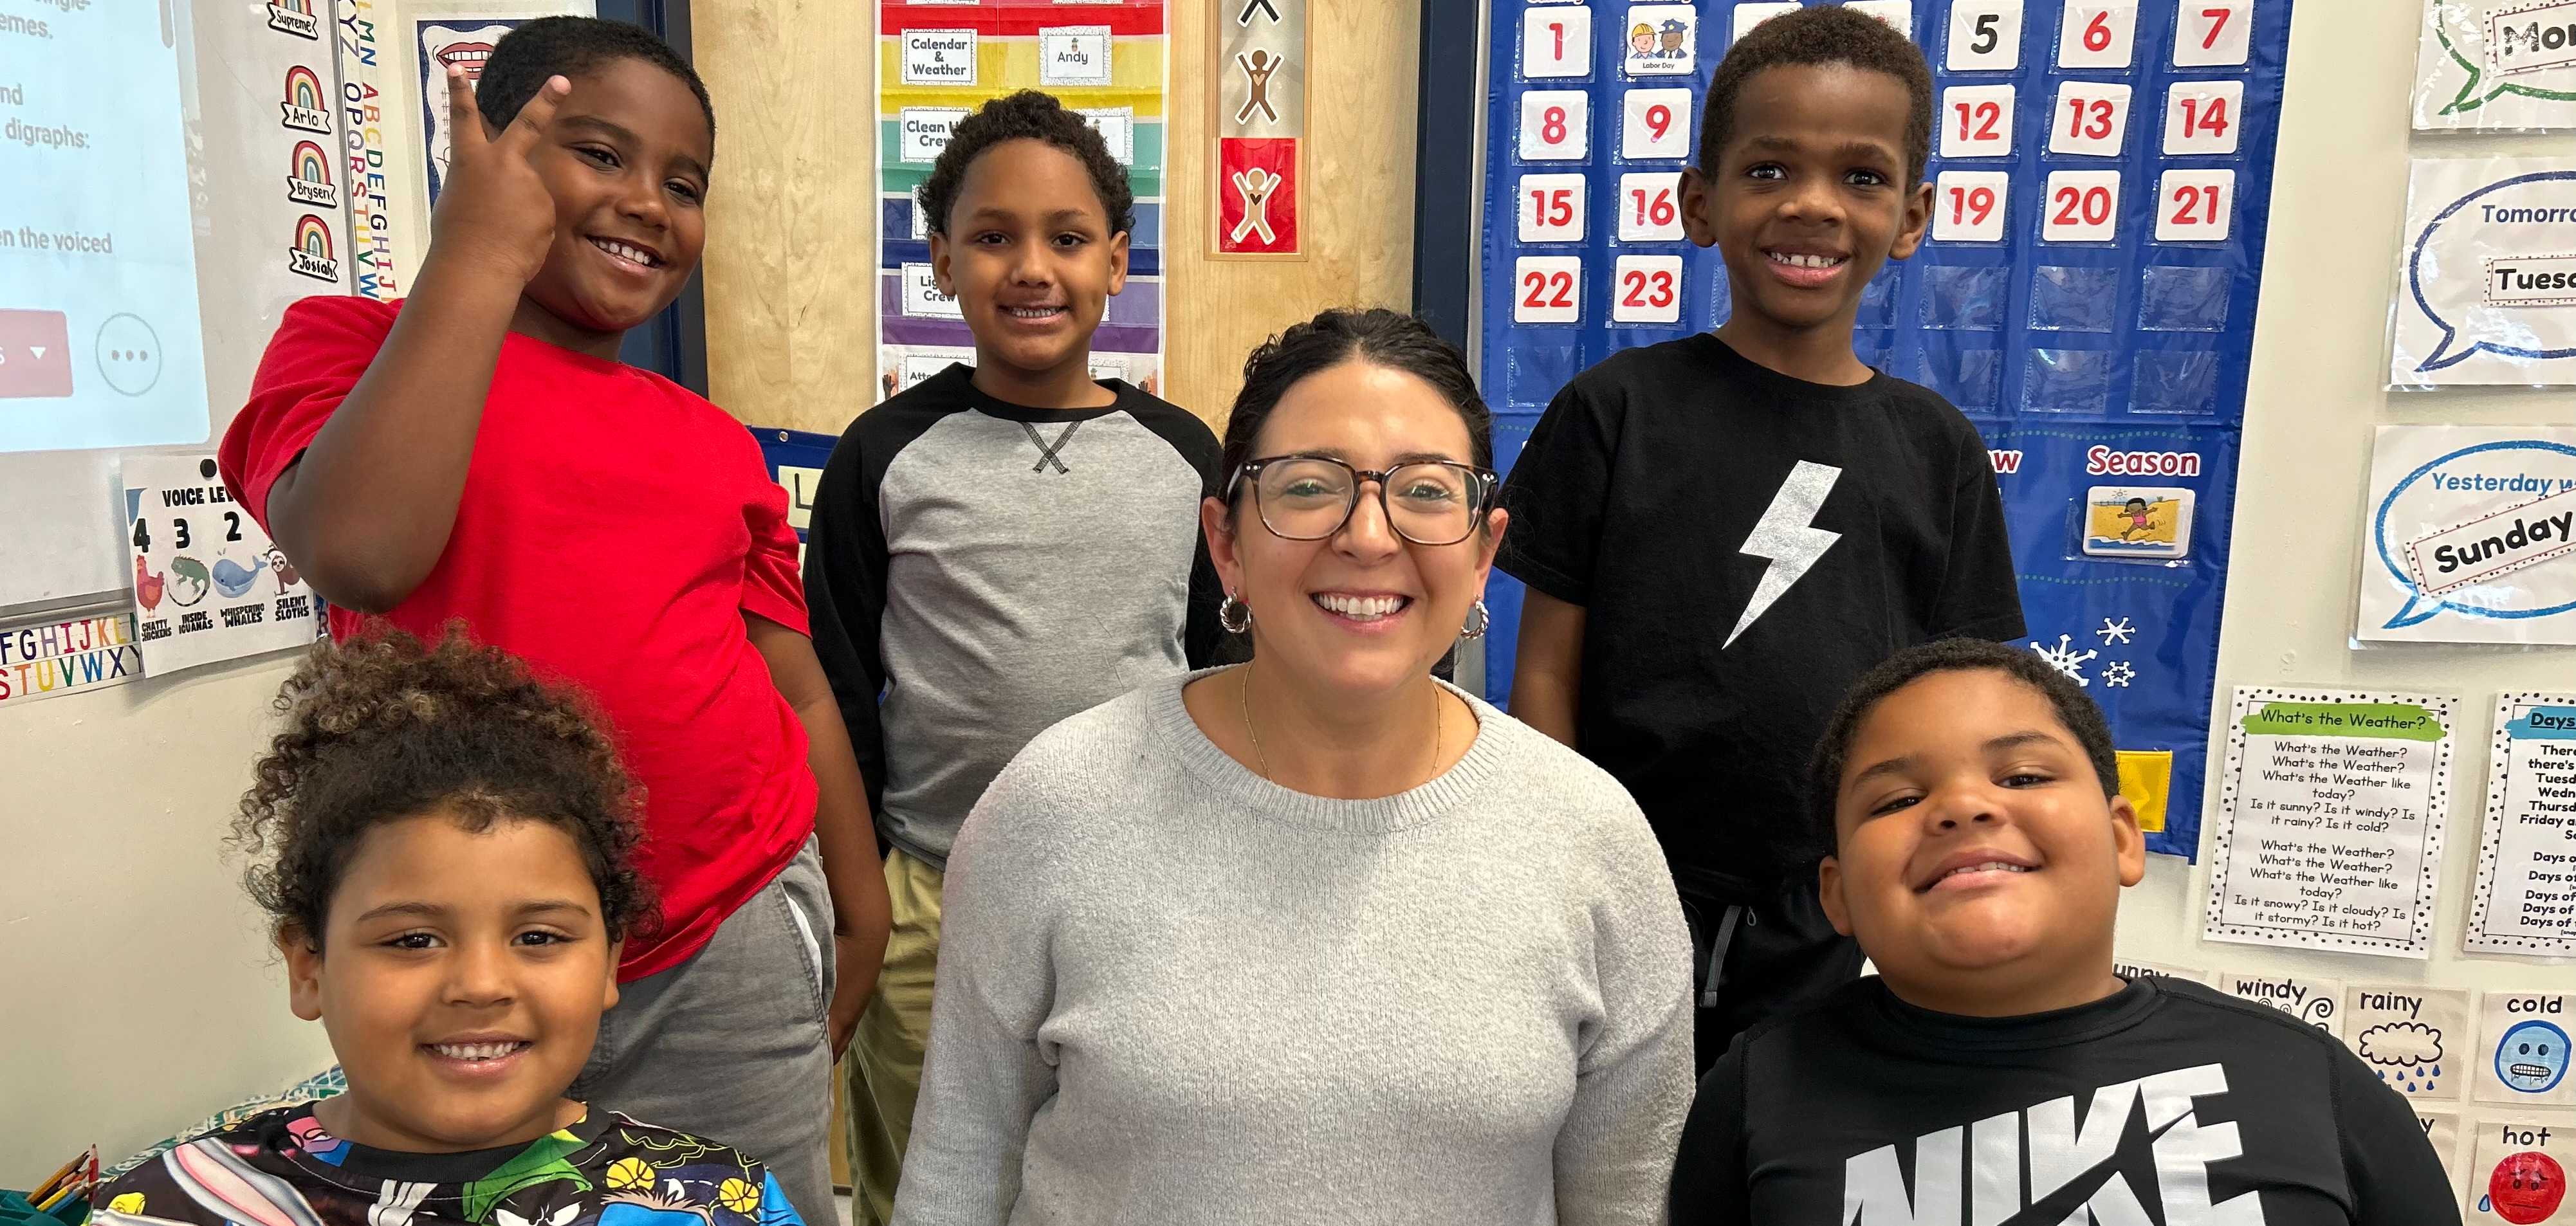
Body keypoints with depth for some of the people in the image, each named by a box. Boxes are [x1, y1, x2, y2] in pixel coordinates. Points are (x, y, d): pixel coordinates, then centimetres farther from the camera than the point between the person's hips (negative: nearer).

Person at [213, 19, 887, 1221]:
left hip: (740, 946, 3)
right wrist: (480, 251, -14)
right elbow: (361, 555, -21)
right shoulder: (356, 345, 0)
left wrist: (859, 909, 9)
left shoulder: (719, 445, 9)